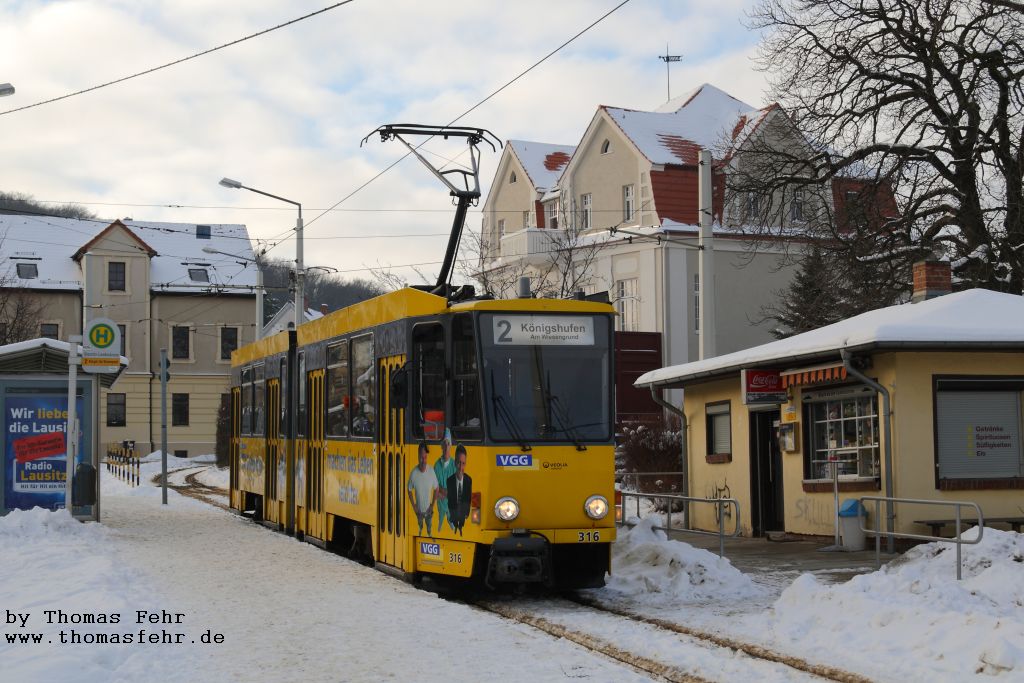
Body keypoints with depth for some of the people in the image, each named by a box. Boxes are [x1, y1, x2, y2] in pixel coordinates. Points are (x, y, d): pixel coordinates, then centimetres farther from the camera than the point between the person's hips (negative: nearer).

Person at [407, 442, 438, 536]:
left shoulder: (431, 472, -22)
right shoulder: (413, 473, -24)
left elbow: (436, 489, -5)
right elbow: (409, 490, -6)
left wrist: (432, 505, -5)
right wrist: (414, 506, -7)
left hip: (428, 509, 1)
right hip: (419, 510, -1)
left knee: (430, 530, 17)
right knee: (419, 529, 17)